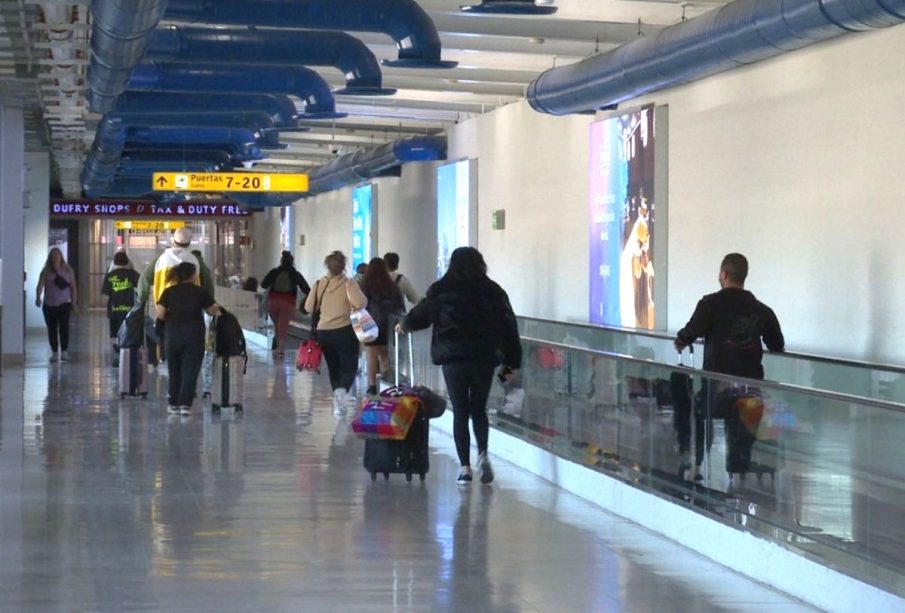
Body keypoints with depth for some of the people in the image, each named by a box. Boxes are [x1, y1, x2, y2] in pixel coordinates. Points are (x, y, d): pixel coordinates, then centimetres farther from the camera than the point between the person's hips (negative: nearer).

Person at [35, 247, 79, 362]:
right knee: (52, 329, 4)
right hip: (49, 304, 1)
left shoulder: (67, 270, 6)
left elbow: (73, 287, 9)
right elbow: (40, 285, -10)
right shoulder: (46, 271, 2)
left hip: (64, 303, -1)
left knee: (64, 327, -13)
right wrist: (38, 297, -28)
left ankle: (64, 352, -14)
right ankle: (55, 353, 11)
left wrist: (74, 302, 3)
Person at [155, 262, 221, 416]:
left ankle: (174, 404, 18)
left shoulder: (169, 292, 4)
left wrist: (171, 318, 14)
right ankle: (185, 404, -9)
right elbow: (214, 311, 5)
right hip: (194, 334, -2)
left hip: (173, 333, 2)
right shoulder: (199, 292, 3)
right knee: (190, 371, 0)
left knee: (174, 370, 14)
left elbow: (160, 314, -4)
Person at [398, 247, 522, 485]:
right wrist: (512, 362, 9)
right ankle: (483, 453, -8)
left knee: (460, 412, 6)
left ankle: (465, 467, 1)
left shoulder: (441, 290, 0)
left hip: (453, 358, -1)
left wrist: (404, 325, 34)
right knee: (479, 410, 15)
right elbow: (508, 326, 3)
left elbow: (420, 315, 11)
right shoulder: (493, 291, 3)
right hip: (484, 359, 1)